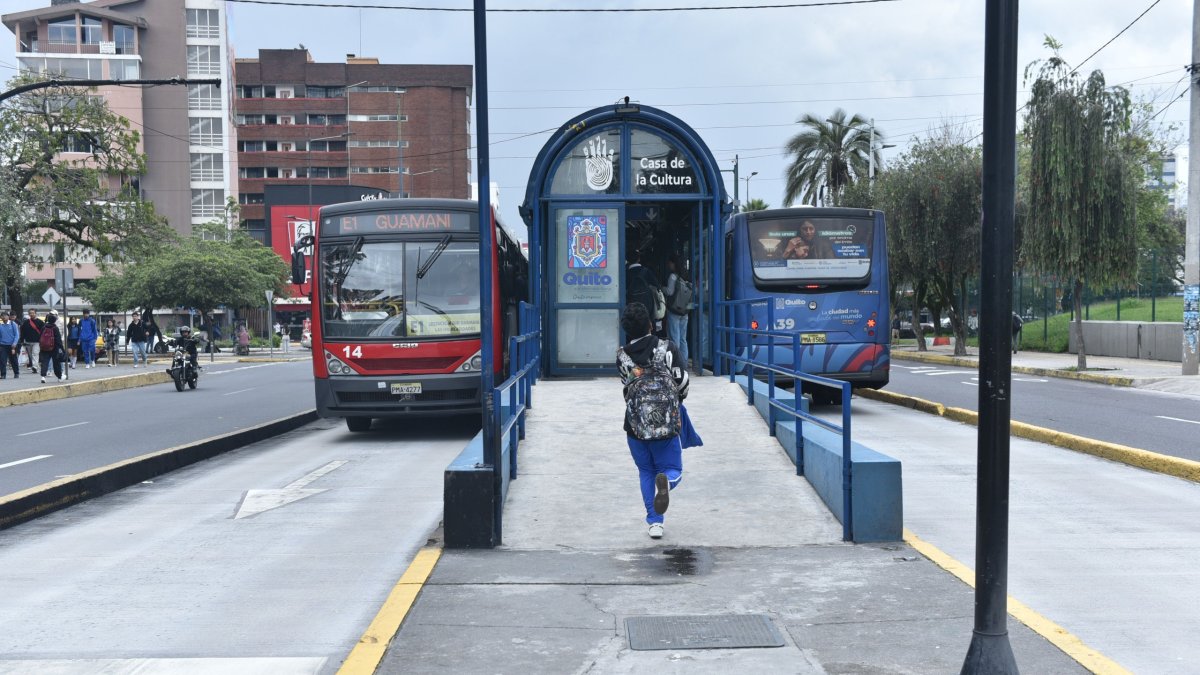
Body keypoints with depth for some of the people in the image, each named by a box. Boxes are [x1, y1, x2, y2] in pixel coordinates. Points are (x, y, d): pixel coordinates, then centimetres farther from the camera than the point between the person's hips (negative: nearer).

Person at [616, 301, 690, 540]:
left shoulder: (622, 356, -2)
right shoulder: (668, 348, -6)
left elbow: (628, 387, 3)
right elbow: (682, 384, -5)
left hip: (636, 425, 2)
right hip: (667, 423, -2)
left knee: (646, 472, 18)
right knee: (673, 469, 12)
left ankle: (654, 522, 12)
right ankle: (665, 481, -26)